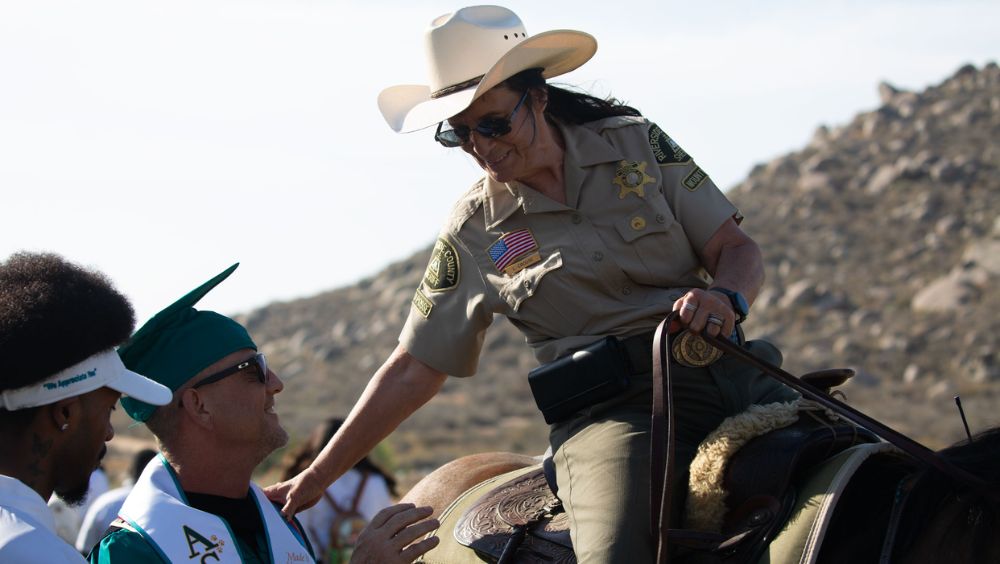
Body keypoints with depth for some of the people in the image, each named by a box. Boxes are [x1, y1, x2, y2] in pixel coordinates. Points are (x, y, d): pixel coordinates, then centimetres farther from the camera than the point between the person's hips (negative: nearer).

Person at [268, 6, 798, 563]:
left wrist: (725, 297, -18)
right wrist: (318, 476, 11)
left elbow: (738, 249, 7)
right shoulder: (474, 230, 8)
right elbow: (413, 370, 13)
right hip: (606, 408, -3)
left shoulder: (636, 144, 9)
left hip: (726, 372, 3)